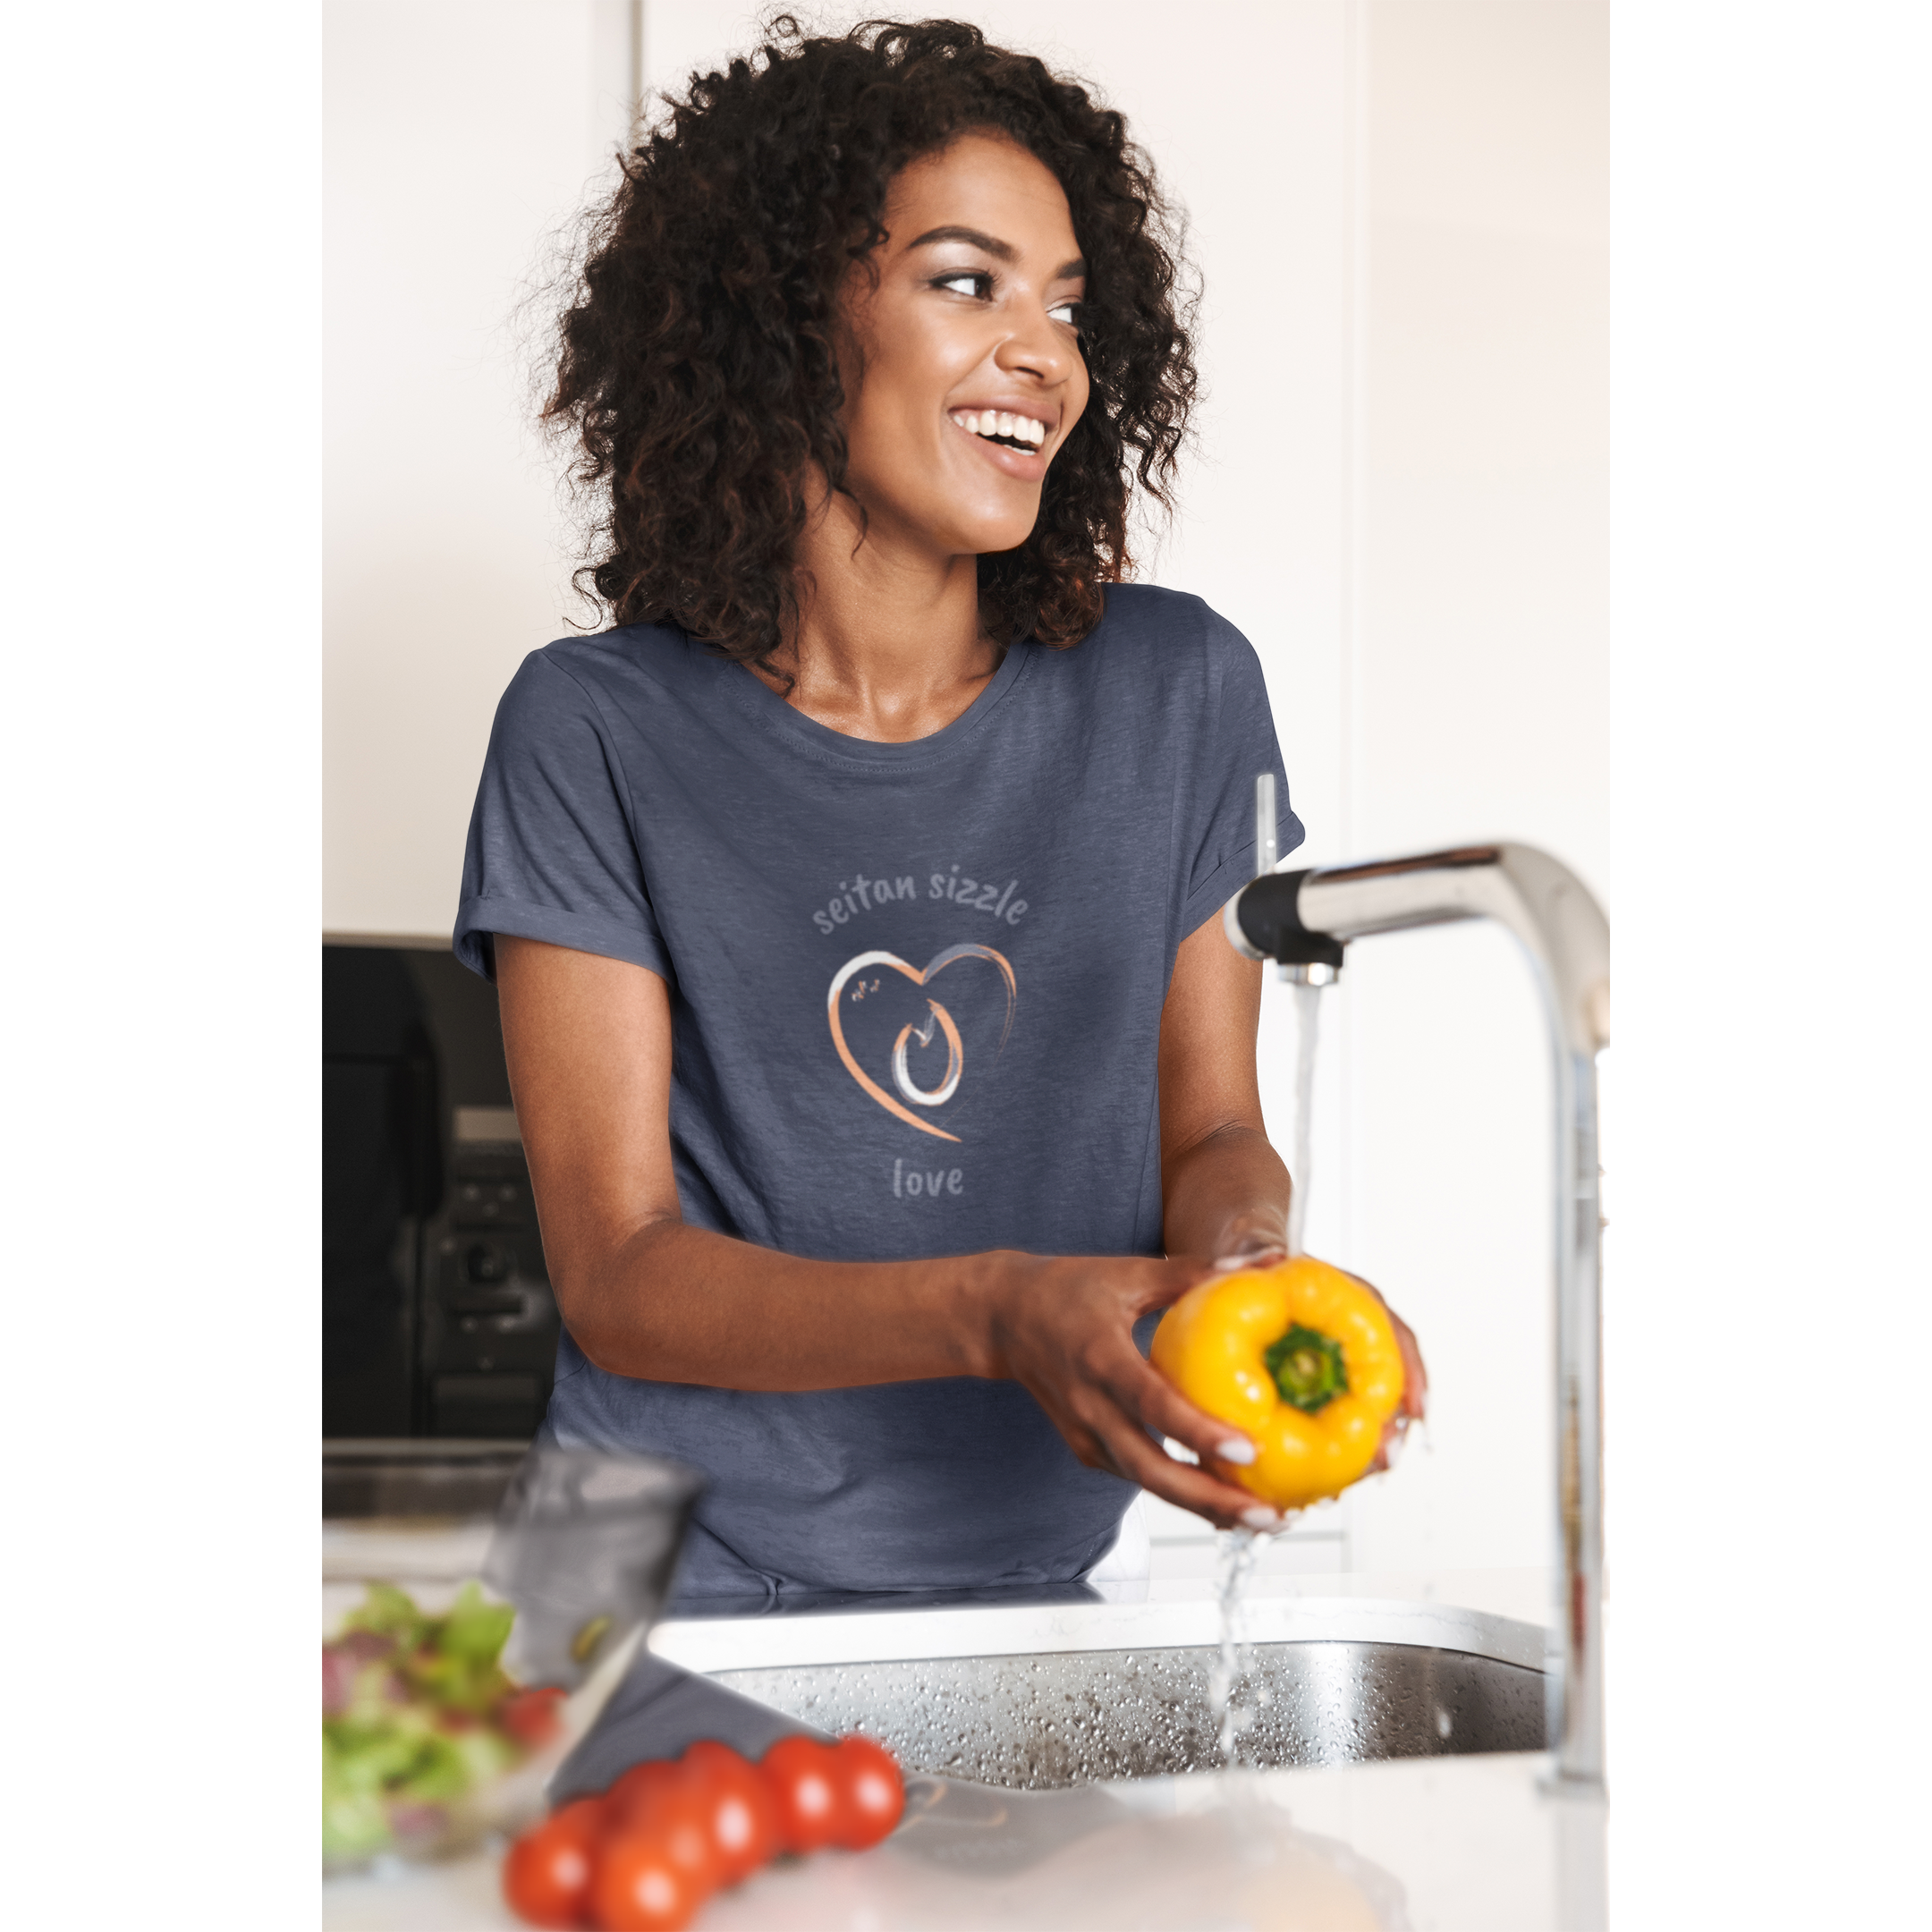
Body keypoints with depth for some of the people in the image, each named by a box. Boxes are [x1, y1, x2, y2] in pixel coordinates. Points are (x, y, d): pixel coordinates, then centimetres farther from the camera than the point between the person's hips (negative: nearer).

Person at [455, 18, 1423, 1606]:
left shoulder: (1174, 694, 3)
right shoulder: (598, 733, -5)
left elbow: (1211, 1128, 10)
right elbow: (615, 1272, -9)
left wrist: (1241, 1247, -15)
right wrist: (995, 1316, -25)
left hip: (1044, 1572, 4)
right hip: (692, 1579, -3)